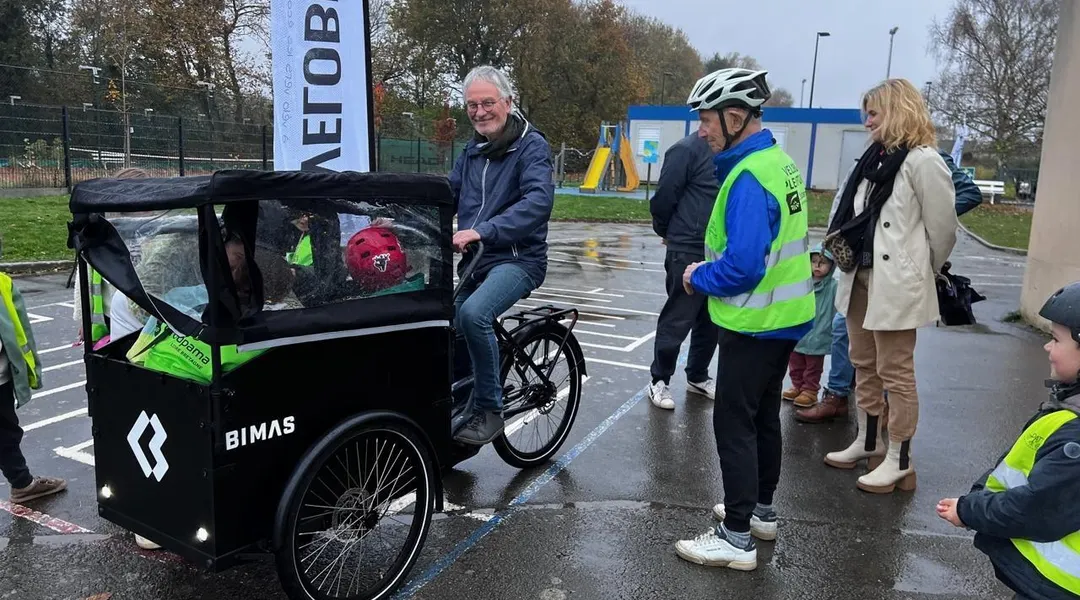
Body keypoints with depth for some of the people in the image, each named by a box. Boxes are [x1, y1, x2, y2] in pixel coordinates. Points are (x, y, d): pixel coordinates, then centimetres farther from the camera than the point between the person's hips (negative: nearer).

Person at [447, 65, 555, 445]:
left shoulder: (531, 145, -8)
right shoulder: (472, 150, 14)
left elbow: (539, 200, -25)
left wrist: (482, 231, -37)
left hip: (517, 258, -7)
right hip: (474, 260, 8)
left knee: (473, 314, -31)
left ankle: (489, 411, -17)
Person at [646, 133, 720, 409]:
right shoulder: (687, 149, -13)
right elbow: (664, 195, -11)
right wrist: (667, 232, 4)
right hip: (689, 252, -7)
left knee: (711, 320, 15)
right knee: (677, 320, 2)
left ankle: (697, 376, 31)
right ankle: (660, 381, 16)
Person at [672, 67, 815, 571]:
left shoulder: (749, 178, -24)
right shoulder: (779, 162, 7)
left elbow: (742, 265, -30)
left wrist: (699, 277, -12)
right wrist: (710, 268, 8)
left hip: (755, 325, -10)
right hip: (784, 316, 10)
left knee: (734, 424, 0)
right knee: (763, 415, 20)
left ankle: (737, 539, 10)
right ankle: (760, 511, 36)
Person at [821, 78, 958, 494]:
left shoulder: (923, 161, -13)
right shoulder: (875, 157, 10)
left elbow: (942, 228, -7)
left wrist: (921, 273, 5)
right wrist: (843, 251, 9)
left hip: (895, 283, -8)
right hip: (861, 277, 8)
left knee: (895, 373, 1)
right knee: (865, 366, 17)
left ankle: (900, 461, 13)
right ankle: (868, 443, 32)